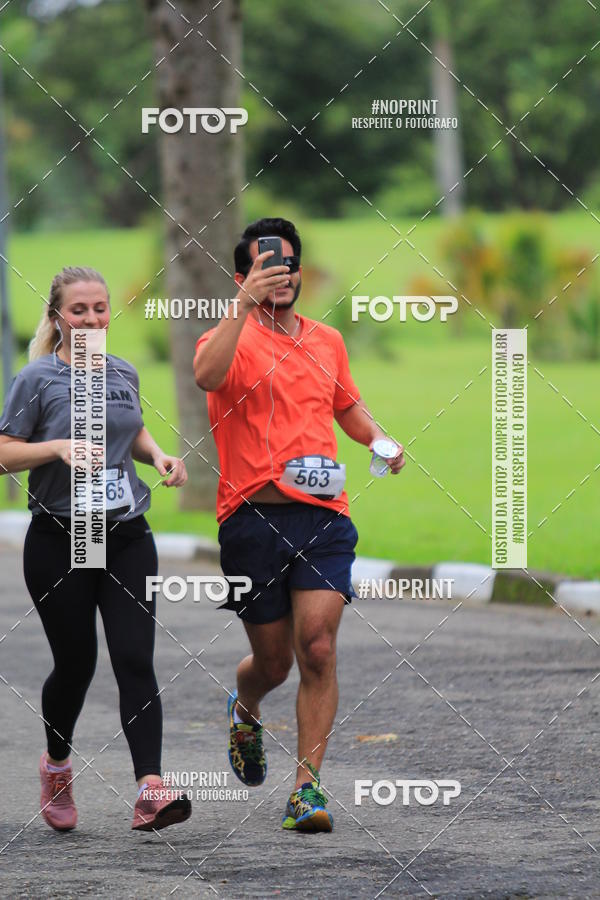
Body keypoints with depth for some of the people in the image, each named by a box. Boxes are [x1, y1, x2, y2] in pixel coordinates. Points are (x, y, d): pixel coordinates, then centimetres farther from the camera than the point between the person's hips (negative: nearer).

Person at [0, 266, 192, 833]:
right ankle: (56, 765, 34)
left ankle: (150, 791, -18)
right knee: (75, 663, 6)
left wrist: (157, 454, 6)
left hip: (126, 536, 3)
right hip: (59, 541, -3)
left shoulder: (123, 375, 9)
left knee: (135, 661, -9)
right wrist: (58, 447, -22)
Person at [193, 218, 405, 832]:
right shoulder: (232, 337, -1)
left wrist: (379, 440, 14)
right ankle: (244, 710, 43)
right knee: (273, 662, 7)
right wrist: (244, 308, -34)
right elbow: (207, 376, -26)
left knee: (318, 649, -12)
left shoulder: (328, 341, 15)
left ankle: (308, 787, -7)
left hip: (323, 514, 3)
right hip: (254, 519, -3)